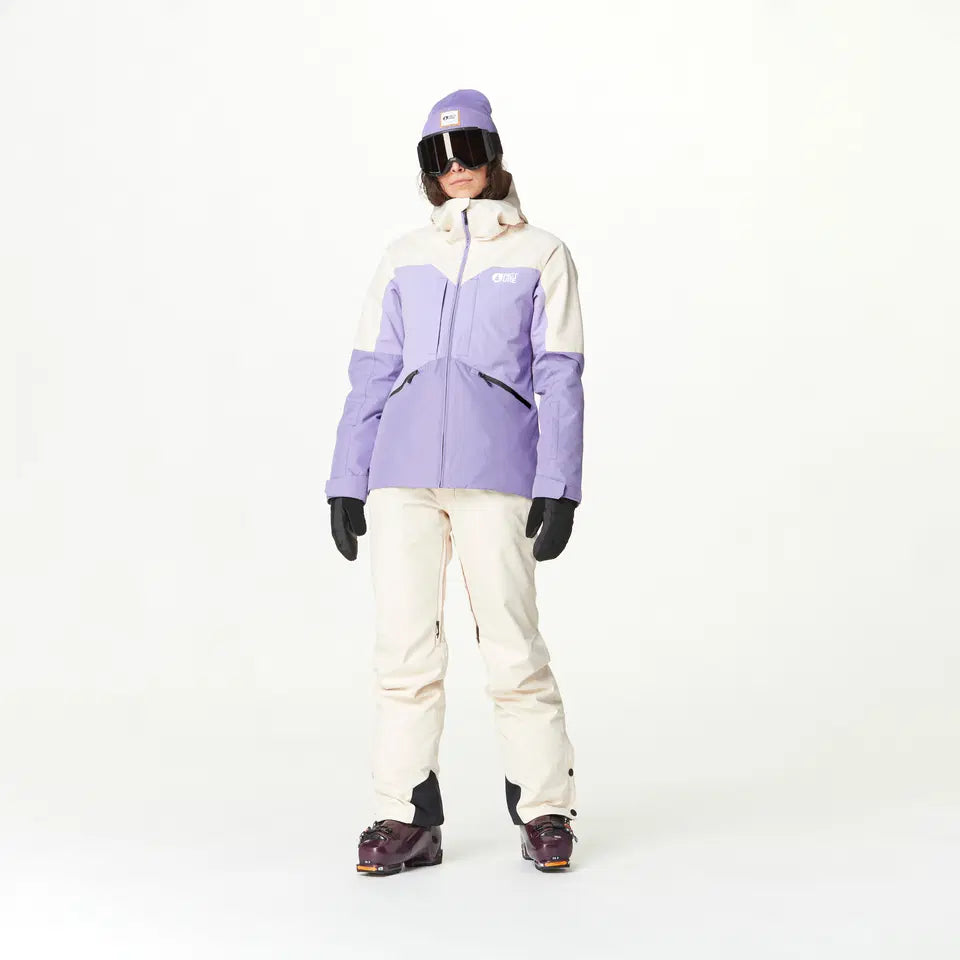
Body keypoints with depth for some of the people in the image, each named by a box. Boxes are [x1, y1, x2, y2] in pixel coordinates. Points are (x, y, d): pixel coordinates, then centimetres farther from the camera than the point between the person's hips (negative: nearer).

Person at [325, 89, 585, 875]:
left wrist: (560, 487, -5)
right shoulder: (404, 257, 18)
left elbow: (559, 378, 4)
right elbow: (372, 374, 15)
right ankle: (407, 819, 11)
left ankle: (546, 811, 10)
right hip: (402, 472, 3)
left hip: (496, 474, -3)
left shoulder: (541, 254, 10)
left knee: (512, 645, -5)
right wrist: (346, 483, 9)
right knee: (404, 646, 2)